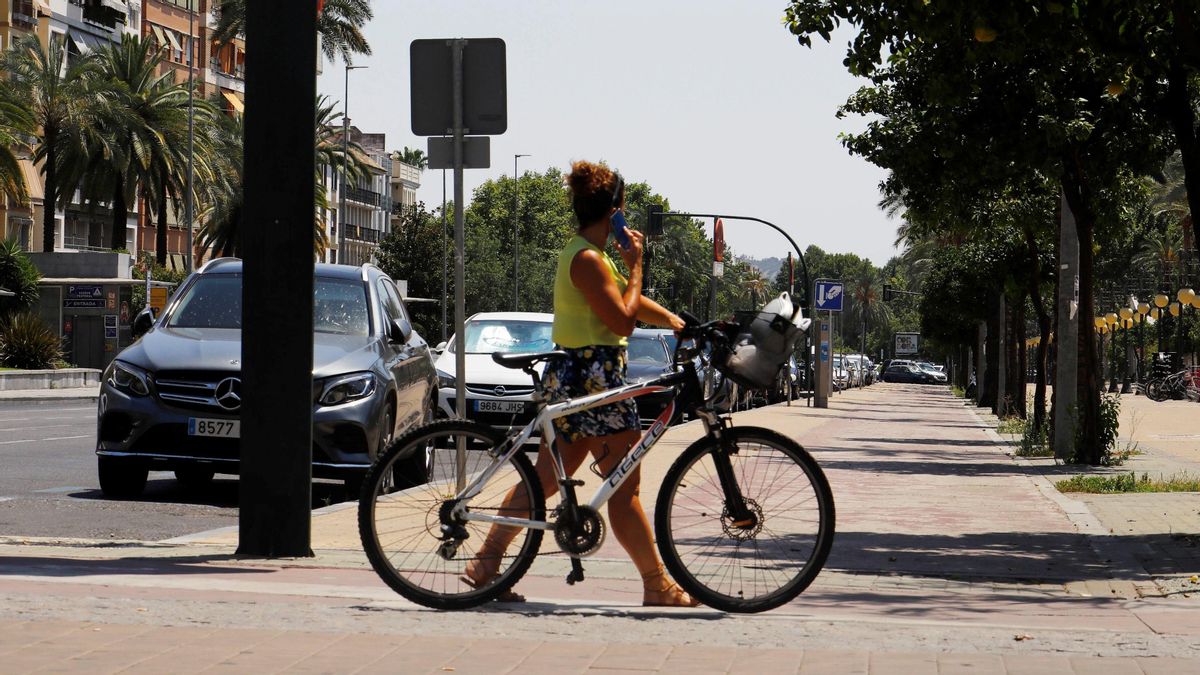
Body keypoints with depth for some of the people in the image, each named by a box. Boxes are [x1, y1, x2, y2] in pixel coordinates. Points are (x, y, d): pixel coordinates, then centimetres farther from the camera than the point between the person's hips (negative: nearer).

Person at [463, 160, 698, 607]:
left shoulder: (586, 254, 17)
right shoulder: (588, 259, -16)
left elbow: (631, 303, 23)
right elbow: (623, 320, -18)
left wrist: (679, 322, 16)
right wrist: (635, 265, -9)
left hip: (574, 379, 10)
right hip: (592, 375, -10)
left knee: (545, 479, 11)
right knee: (625, 490, -4)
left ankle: (486, 562, 11)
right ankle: (658, 587, 1)